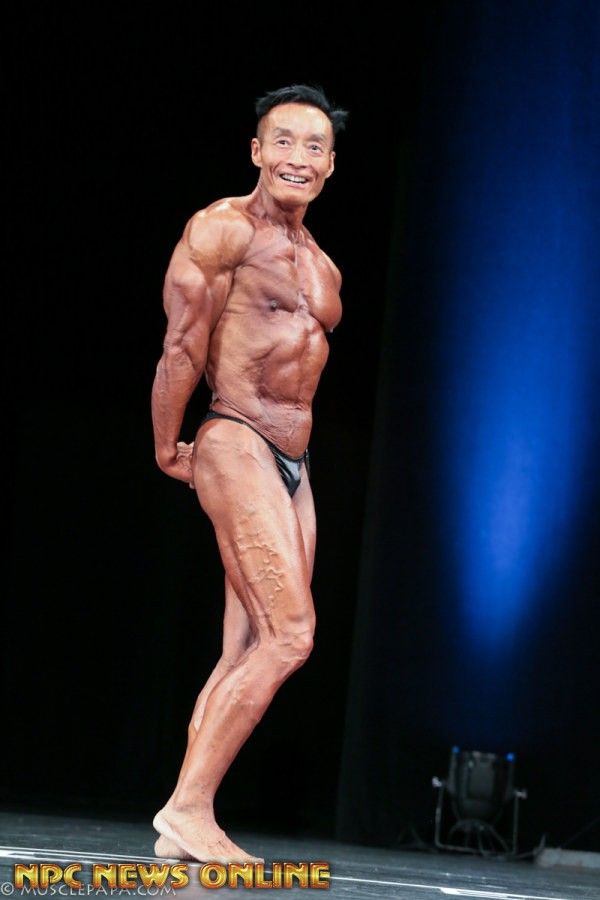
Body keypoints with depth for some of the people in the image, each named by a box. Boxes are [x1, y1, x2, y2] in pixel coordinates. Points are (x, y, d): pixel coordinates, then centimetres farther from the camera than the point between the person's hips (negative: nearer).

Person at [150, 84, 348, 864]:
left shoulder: (323, 268, 19)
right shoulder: (224, 229, -6)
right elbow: (182, 348, -9)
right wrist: (168, 452, -5)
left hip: (295, 467, 8)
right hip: (237, 449, -8)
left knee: (247, 655, 4)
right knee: (289, 636, -17)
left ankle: (187, 826, 6)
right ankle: (188, 808, -13)